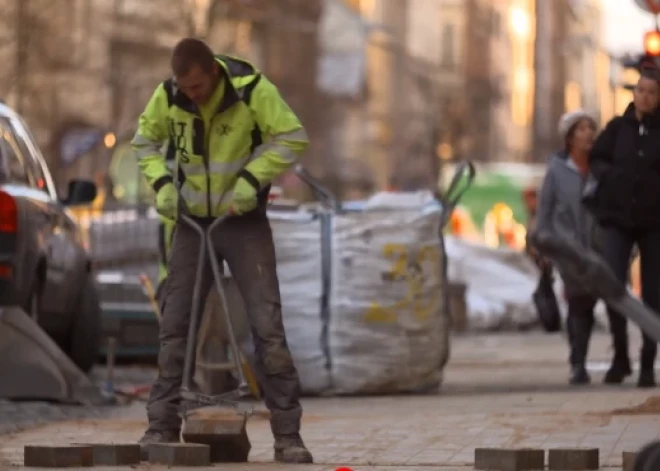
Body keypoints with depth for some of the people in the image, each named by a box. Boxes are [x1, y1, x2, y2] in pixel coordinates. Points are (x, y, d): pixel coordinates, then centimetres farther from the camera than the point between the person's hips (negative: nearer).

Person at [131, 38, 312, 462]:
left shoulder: (252, 89, -18)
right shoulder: (168, 96, -8)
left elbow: (292, 138, -13)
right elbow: (146, 141, 8)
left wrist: (251, 180, -22)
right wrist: (161, 182, -8)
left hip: (245, 220, -3)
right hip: (193, 220, 3)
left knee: (267, 324, -8)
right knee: (175, 324, 3)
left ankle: (288, 435, -4)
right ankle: (163, 425, 11)